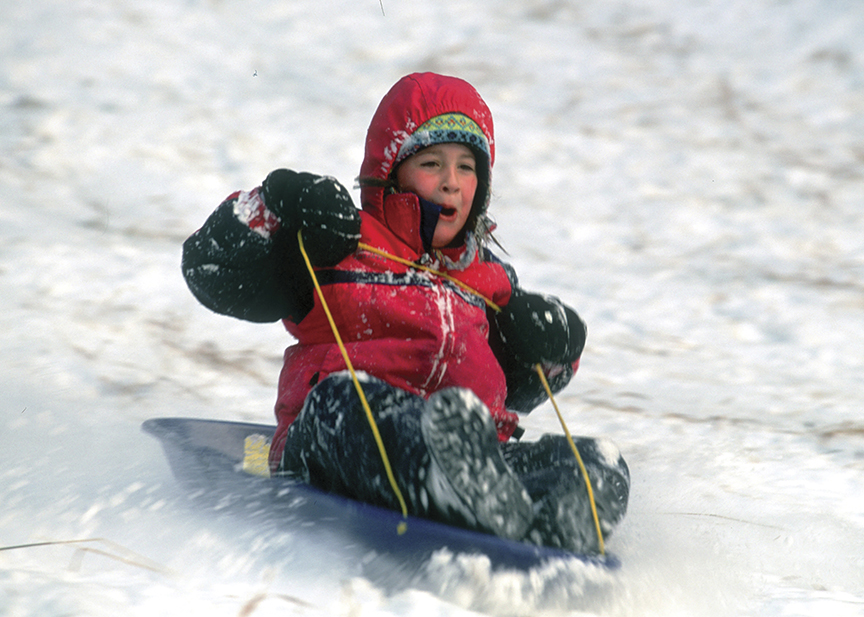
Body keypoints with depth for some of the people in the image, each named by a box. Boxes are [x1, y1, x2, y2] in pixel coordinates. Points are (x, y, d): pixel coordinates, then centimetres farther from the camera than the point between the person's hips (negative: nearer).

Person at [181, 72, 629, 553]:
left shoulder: (489, 279, 31)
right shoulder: (337, 247, 18)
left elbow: (515, 388, 36)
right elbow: (211, 269, 14)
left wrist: (547, 351, 14)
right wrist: (275, 211, -2)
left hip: (476, 449, 4)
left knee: (602, 464, -22)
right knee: (344, 396, -39)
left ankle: (553, 525, -61)